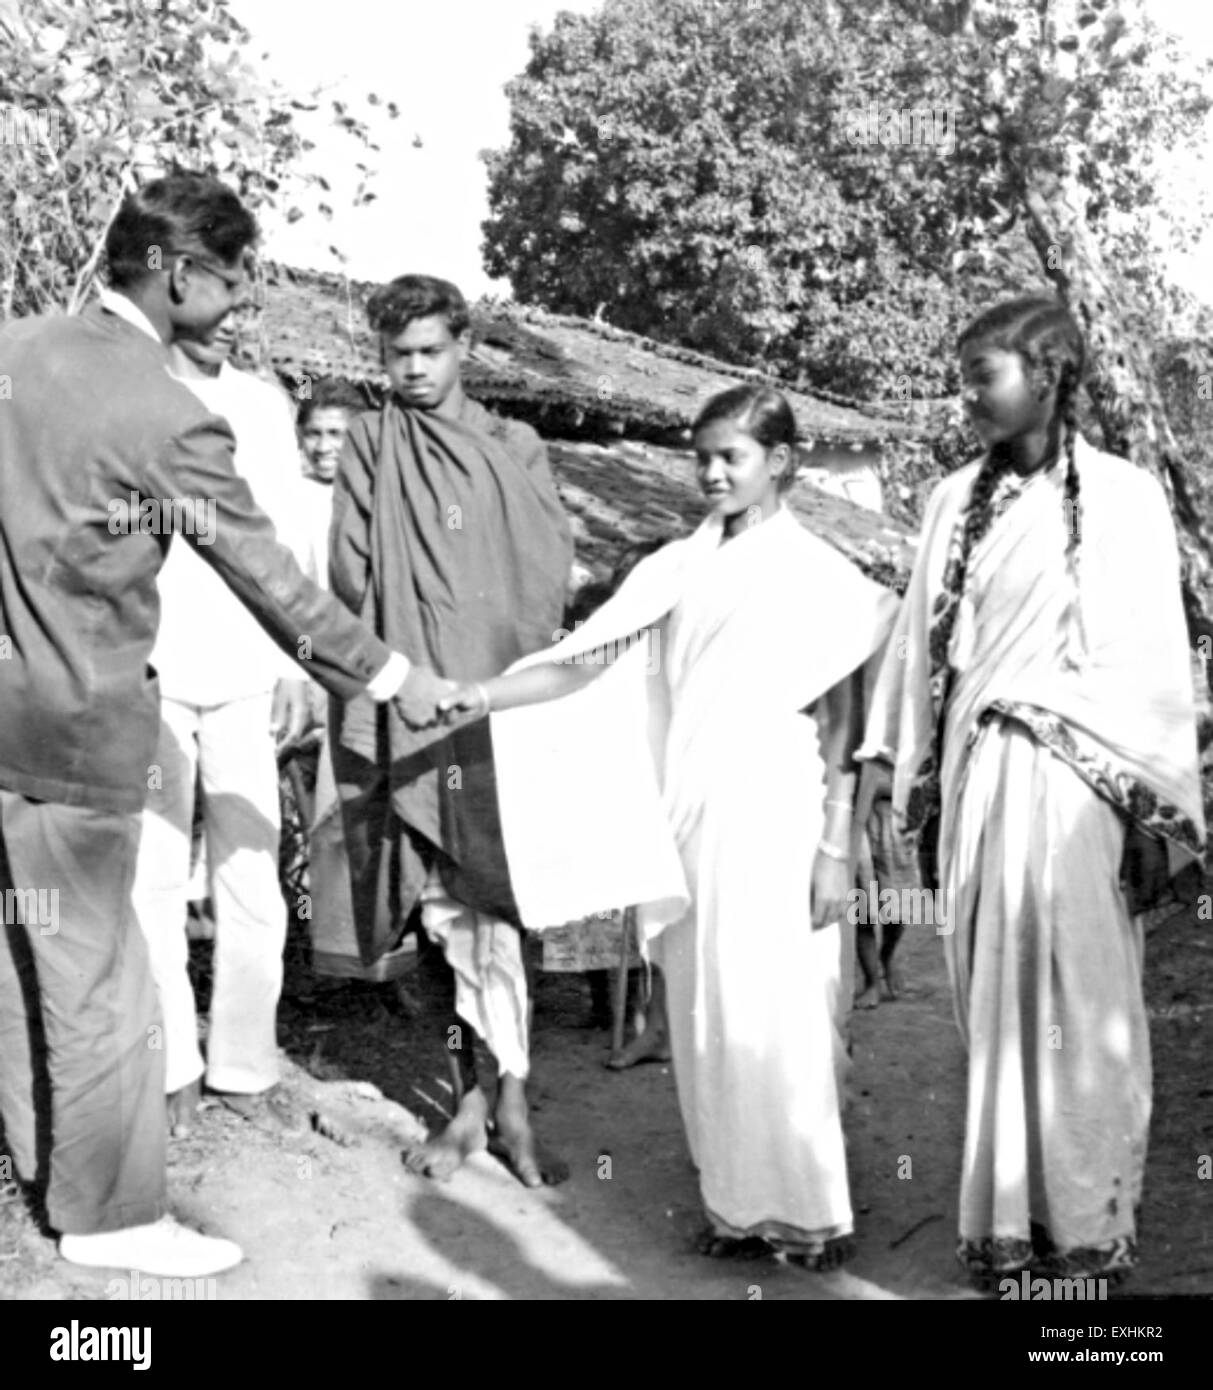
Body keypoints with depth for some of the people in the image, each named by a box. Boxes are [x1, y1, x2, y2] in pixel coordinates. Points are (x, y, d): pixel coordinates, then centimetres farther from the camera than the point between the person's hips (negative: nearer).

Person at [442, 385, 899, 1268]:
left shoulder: (815, 572, -2)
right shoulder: (680, 567, 10)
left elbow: (841, 725, -3)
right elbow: (590, 660, 4)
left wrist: (836, 848, -7)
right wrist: (484, 696, -8)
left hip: (771, 821, -5)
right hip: (689, 818, 5)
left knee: (766, 1017, -4)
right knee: (704, 1016, 8)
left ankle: (807, 1212, 9)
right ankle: (739, 1205, 19)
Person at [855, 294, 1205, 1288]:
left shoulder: (1122, 497, -2)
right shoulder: (956, 502, 10)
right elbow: (921, 647, 11)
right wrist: (906, 784, 9)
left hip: (1073, 787, -4)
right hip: (974, 783, 4)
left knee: (1077, 1008, -4)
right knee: (993, 1006, 9)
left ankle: (1087, 1230, 7)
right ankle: (1006, 1221, 21)